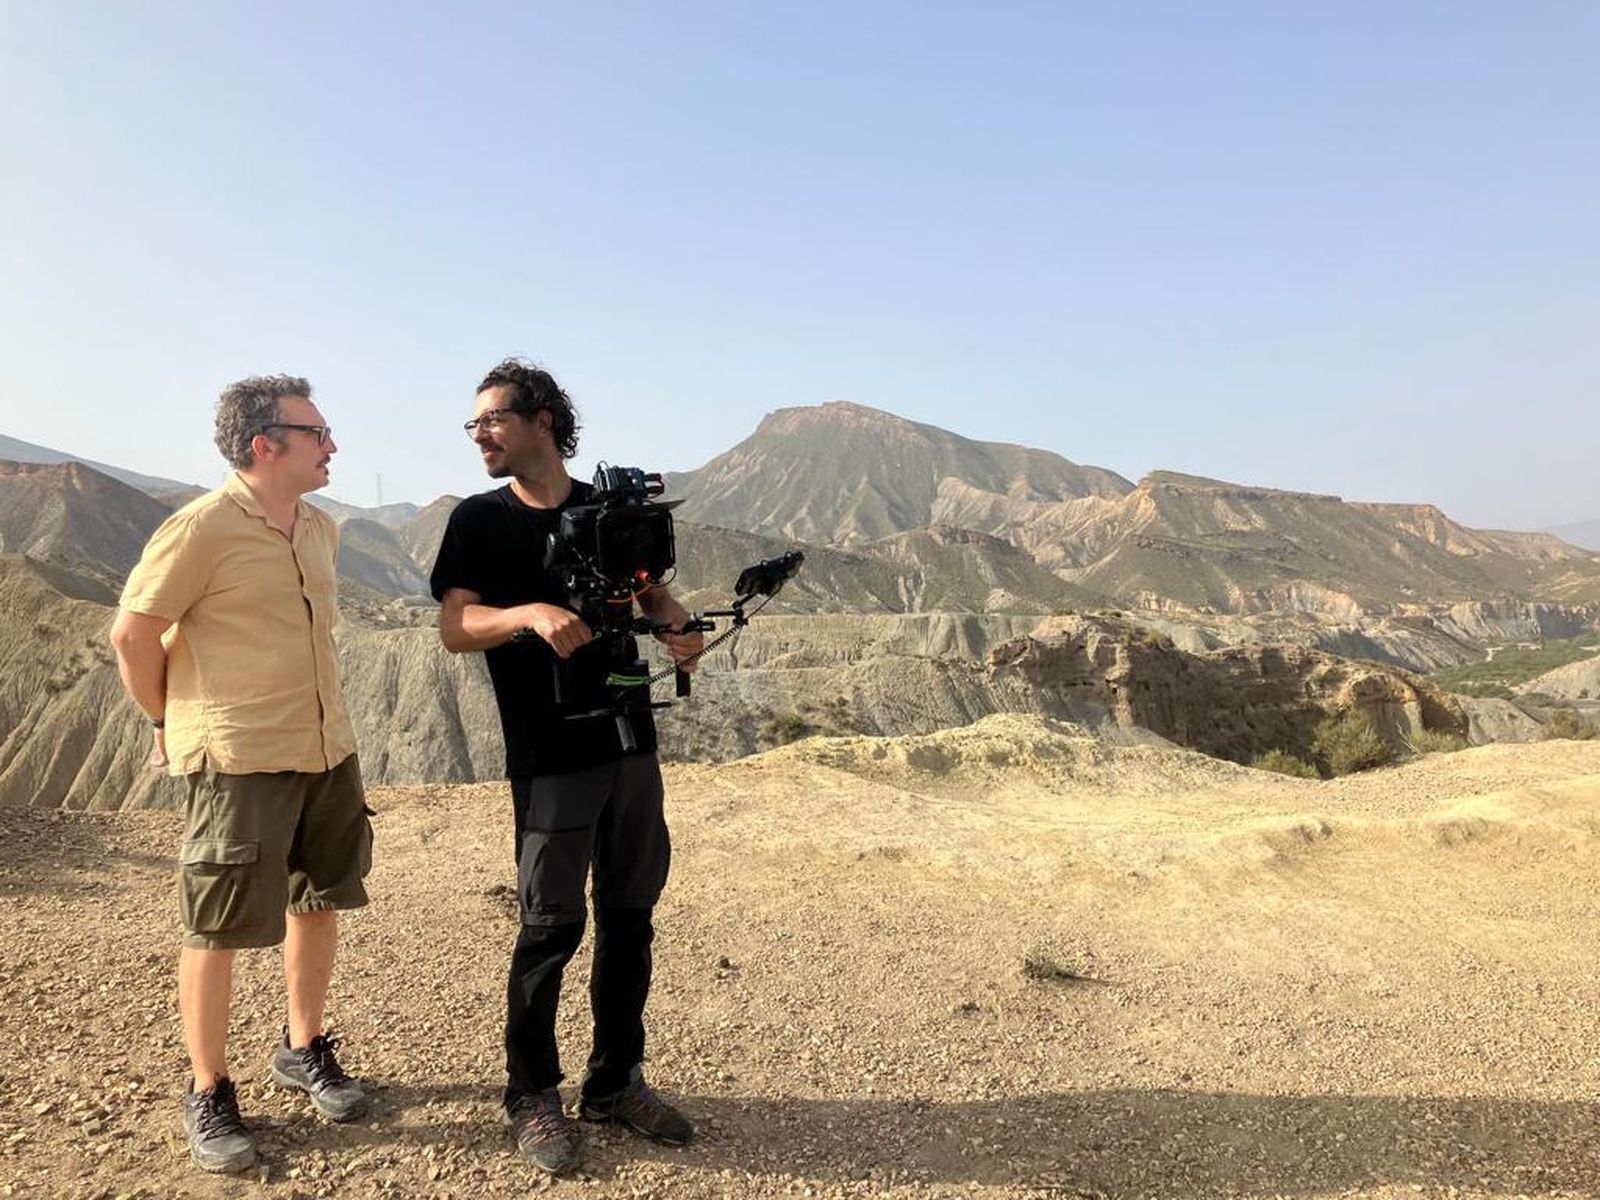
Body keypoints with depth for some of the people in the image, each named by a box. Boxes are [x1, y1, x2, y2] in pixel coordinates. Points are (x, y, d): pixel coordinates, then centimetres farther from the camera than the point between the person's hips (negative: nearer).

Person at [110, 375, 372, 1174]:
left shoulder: (321, 529, 7)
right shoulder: (202, 527, -15)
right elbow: (132, 634, -9)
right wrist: (171, 724, 1)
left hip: (328, 750, 7)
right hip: (238, 761, -7)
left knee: (318, 903, 17)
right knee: (217, 930, 6)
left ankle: (304, 1050, 36)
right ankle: (208, 1095, 23)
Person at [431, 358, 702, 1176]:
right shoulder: (479, 520, 0)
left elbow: (654, 593, 15)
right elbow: (455, 628, -9)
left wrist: (680, 629, -8)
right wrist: (531, 613, -27)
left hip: (631, 743, 4)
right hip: (550, 757, -4)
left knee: (630, 917, 11)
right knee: (552, 926, 1)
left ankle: (615, 1084, 27)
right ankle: (531, 1095, 21)